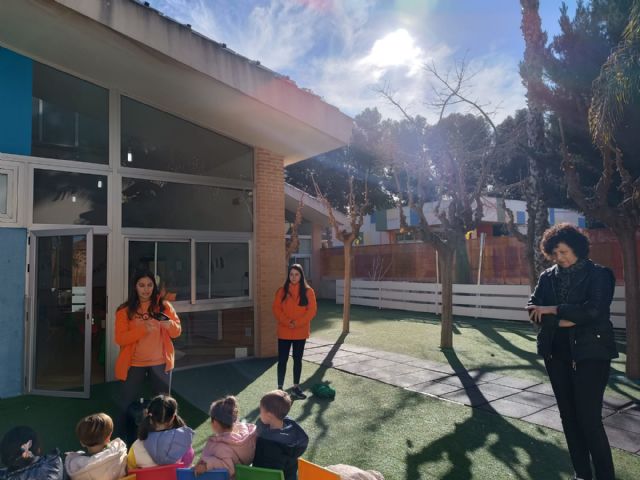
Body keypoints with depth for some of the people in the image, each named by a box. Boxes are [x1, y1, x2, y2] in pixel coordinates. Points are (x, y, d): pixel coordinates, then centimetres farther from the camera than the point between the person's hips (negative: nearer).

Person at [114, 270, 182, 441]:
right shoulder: (125, 310, -5)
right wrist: (143, 329, -27)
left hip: (160, 362, 1)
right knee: (127, 403, 8)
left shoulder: (164, 305, -1)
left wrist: (169, 324, -24)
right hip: (134, 363, -1)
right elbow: (120, 339, -13)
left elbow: (177, 331, -2)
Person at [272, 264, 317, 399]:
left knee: (297, 359, 11)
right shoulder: (282, 291, -1)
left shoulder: (308, 291, -2)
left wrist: (297, 323, -15)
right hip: (284, 332, 0)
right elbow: (276, 309, -4)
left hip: (300, 332, 1)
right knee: (282, 360, 3)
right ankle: (280, 388, 14)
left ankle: (296, 388, 23)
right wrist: (287, 322, -17)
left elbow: (312, 310, -6)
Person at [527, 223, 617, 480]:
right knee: (569, 416, 12)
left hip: (591, 353, -5)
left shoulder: (599, 274, -5)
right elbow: (533, 310, 1)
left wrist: (554, 310, -13)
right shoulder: (547, 277, 7)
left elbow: (594, 310, -18)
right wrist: (562, 321, -14)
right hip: (557, 353, 5)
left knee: (589, 419, -6)